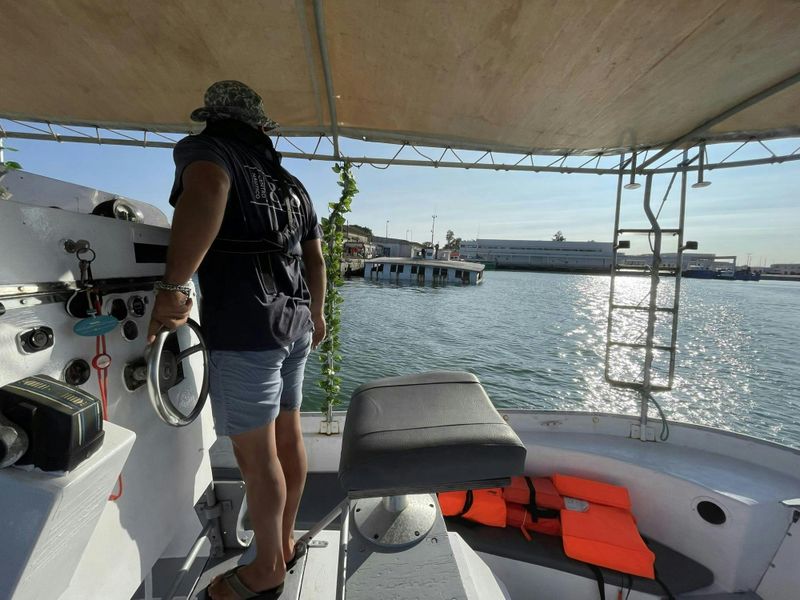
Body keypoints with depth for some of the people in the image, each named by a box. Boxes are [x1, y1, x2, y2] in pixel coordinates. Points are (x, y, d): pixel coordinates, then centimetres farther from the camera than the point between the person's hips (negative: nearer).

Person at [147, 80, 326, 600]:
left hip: (245, 328, -8)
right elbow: (316, 257, 21)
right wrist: (316, 313, 29)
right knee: (288, 437, 16)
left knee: (256, 455, 5)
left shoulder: (206, 147, 2)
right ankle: (285, 543, 36)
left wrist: (172, 287, -22)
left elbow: (206, 192, -24)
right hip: (295, 323, 8)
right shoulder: (291, 182, 22)